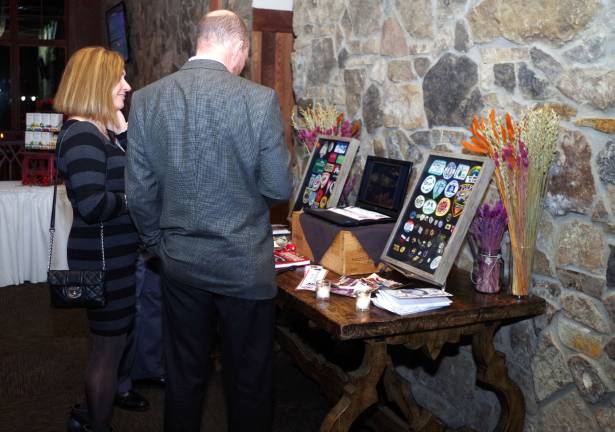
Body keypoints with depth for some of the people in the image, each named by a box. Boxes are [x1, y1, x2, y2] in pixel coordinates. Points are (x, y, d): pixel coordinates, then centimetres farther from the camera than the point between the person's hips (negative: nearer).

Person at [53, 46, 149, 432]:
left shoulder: (102, 130, 8)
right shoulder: (81, 135, -22)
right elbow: (93, 205, -31)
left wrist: (123, 130, -1)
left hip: (119, 252, 10)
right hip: (102, 256, -10)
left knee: (126, 325, 27)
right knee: (109, 341, 4)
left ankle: (118, 389, 51)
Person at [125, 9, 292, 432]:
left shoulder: (145, 99, -3)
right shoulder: (260, 99, -14)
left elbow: (140, 192, 0)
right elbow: (279, 189, -10)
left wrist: (162, 244, 14)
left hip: (179, 260, 4)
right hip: (243, 263, -3)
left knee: (183, 375, 20)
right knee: (249, 380, 14)